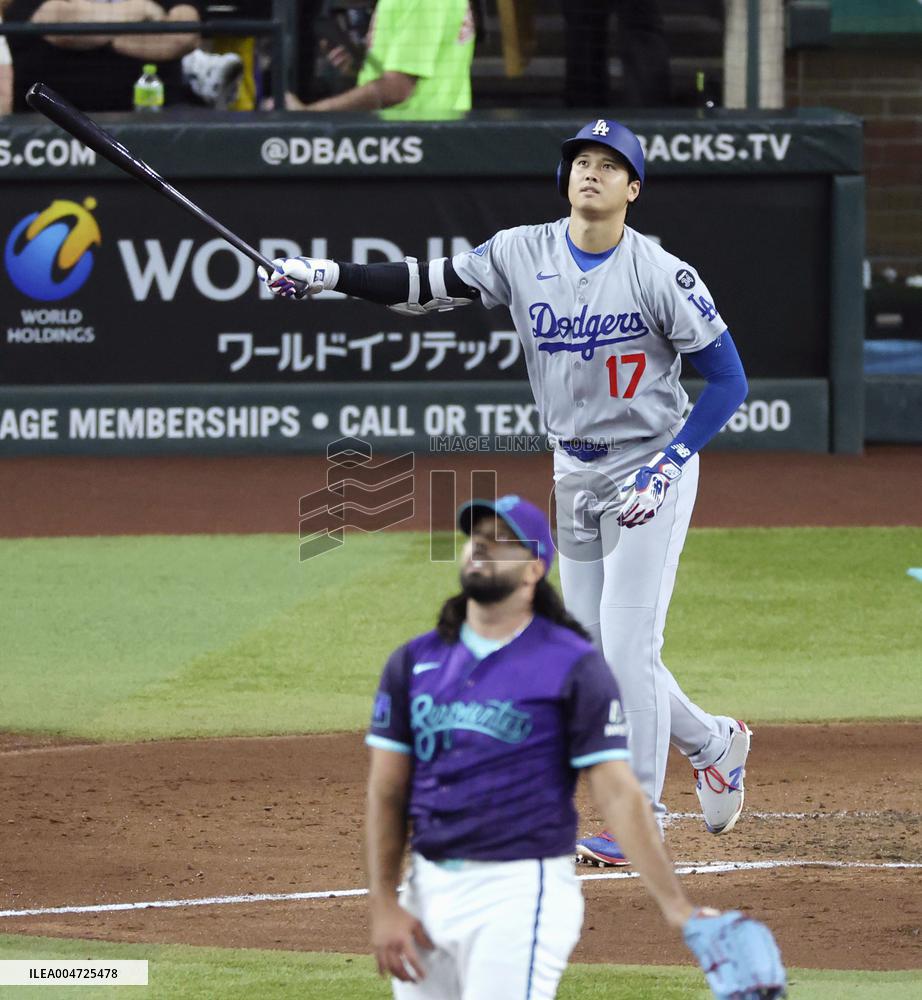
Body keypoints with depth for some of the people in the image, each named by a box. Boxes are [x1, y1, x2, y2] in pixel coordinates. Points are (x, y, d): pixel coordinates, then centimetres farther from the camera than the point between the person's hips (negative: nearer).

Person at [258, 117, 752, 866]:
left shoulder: (661, 275, -17)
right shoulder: (523, 254, -4)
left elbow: (727, 381, -14)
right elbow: (429, 288, 0)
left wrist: (667, 466, -22)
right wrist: (331, 275, -13)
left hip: (652, 472, -6)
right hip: (574, 472, 6)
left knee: (628, 644, -10)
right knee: (593, 650, 10)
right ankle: (713, 744, 32)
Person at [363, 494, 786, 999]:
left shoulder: (574, 666, -4)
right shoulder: (414, 662, 10)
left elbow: (619, 795, -7)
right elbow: (386, 793, 9)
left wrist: (677, 908, -14)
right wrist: (383, 906, 0)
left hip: (520, 896, -6)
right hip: (426, 891, 6)